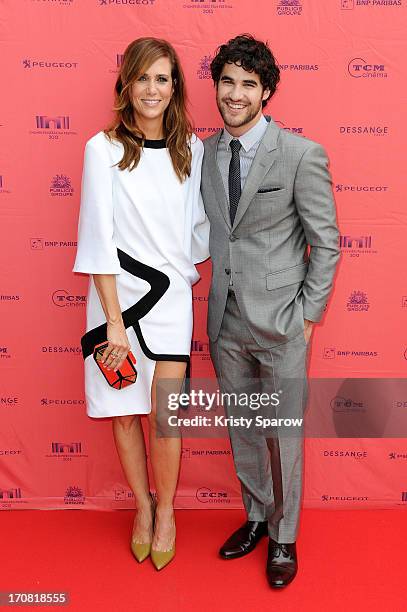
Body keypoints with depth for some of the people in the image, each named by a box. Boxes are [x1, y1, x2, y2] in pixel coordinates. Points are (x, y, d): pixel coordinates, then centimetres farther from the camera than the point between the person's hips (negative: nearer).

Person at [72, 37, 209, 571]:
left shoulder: (191, 148, 4)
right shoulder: (103, 149, -5)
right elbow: (99, 239, -9)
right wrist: (114, 321, -12)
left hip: (171, 294, 1)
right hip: (118, 294, -1)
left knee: (165, 416, 0)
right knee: (125, 412, 10)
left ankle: (166, 511, 25)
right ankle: (142, 506, 33)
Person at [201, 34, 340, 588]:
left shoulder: (303, 155, -9)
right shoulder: (204, 153, 5)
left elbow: (326, 242, -6)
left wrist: (307, 314, -8)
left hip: (280, 321, -4)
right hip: (226, 320, 5)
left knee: (283, 436, 8)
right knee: (241, 431, 18)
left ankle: (284, 538, 31)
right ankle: (257, 516, 41)